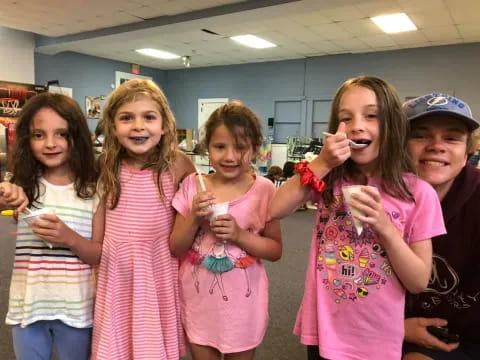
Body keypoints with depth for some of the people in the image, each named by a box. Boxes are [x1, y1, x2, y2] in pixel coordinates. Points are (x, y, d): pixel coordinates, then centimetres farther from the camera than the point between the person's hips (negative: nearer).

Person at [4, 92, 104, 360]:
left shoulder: (94, 189, -9)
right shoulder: (23, 187, -2)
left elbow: (102, 255, -7)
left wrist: (70, 238, -24)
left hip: (75, 307, -2)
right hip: (28, 305, 2)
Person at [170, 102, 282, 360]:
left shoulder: (264, 190, -11)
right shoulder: (193, 186, -7)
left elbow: (276, 250, -6)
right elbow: (176, 249, -3)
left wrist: (239, 235, -22)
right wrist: (194, 219, -21)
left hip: (242, 302, -1)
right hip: (198, 301, 2)